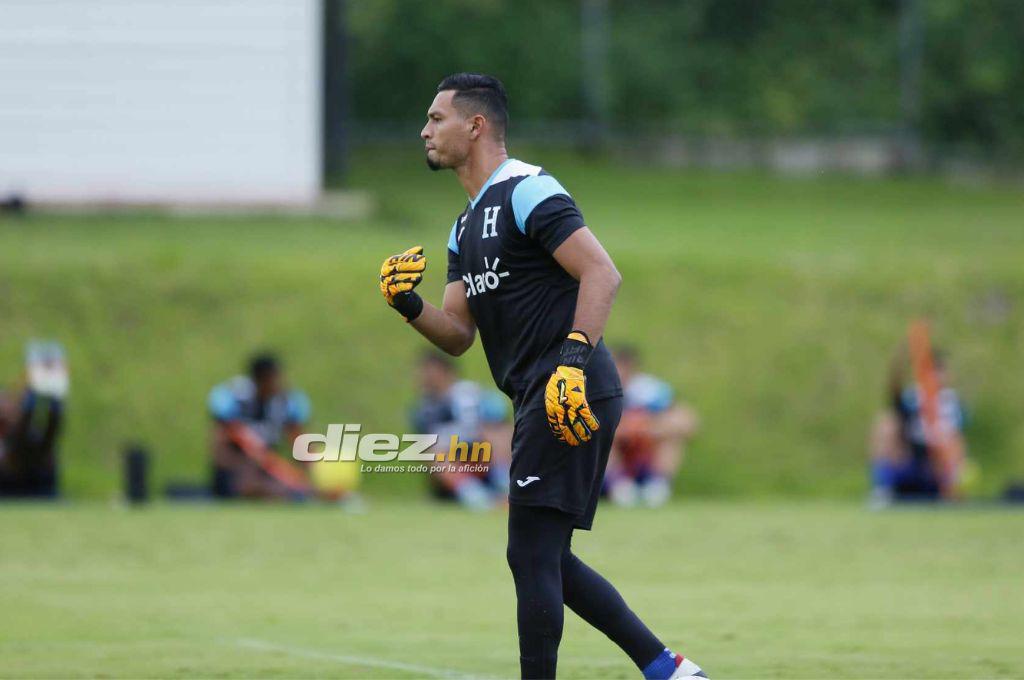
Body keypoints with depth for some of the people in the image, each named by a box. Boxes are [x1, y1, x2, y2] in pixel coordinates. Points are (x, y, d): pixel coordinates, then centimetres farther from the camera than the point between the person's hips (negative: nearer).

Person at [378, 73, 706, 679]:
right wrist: (409, 306, 0)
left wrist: (573, 360, -27)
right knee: (550, 563, 13)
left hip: (569, 398, -10)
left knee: (532, 556, -9)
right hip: (540, 402, 10)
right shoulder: (467, 227, 21)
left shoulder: (527, 192, -9)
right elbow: (459, 336, 19)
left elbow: (603, 274, -18)